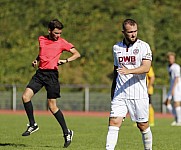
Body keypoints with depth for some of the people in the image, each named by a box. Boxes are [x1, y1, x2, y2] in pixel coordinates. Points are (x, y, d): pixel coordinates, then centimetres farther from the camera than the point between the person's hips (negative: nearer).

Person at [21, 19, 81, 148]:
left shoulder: (62, 42, -2)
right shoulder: (41, 39, 11)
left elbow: (77, 54, -2)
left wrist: (66, 60, -18)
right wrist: (36, 60, 10)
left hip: (52, 74, -4)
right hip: (40, 73, 5)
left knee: (52, 106, -4)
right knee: (25, 96, -12)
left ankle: (67, 132, 9)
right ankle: (33, 125, 4)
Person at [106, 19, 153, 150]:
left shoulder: (143, 46, -2)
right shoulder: (117, 47, 12)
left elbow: (146, 68, -15)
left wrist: (129, 71, -31)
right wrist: (112, 91, 27)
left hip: (139, 94, -3)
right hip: (120, 94, 3)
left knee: (143, 126, 5)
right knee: (114, 122, -11)